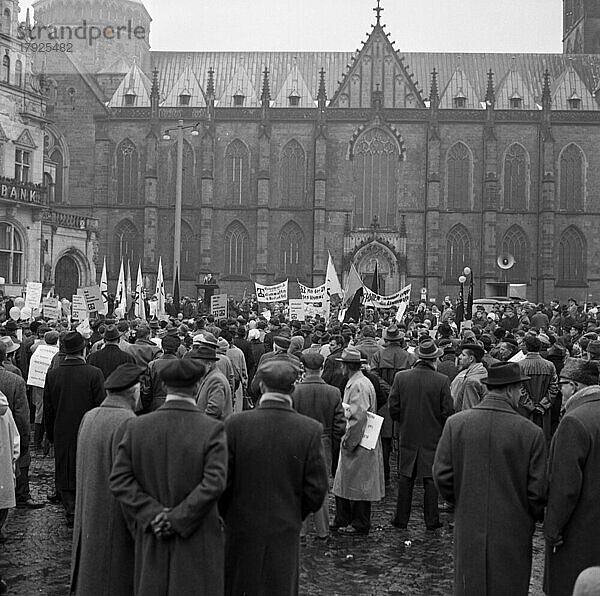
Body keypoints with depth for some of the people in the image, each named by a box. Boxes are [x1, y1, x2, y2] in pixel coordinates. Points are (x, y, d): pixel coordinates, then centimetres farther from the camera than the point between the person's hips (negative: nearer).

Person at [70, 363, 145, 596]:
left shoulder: (88, 418, 3)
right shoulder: (128, 424, -20)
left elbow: (83, 470, 11)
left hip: (89, 514, 8)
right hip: (116, 519, -7)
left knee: (90, 576, 19)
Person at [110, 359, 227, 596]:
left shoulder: (137, 427, -3)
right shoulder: (212, 430, -13)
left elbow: (119, 478, -7)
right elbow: (214, 484, -21)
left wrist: (154, 514, -9)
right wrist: (176, 519, -14)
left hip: (151, 541, 3)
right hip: (196, 548, -3)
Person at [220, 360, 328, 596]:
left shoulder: (235, 424, -14)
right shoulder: (310, 430, -13)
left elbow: (222, 480, -9)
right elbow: (317, 489, -9)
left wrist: (228, 515, 9)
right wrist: (295, 516, 9)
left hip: (241, 529, 0)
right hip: (285, 532, 0)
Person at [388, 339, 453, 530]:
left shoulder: (400, 377, -7)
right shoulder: (442, 380, -12)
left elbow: (393, 409, -4)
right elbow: (447, 412, -10)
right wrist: (439, 424, 10)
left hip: (408, 436, 2)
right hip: (433, 437, -1)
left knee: (405, 479, 11)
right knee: (431, 478, 9)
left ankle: (401, 519, 16)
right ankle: (431, 520, 15)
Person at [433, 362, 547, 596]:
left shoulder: (455, 423, -9)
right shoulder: (531, 432, -14)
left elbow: (442, 476, -6)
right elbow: (537, 491, -10)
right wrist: (538, 517, 10)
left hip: (469, 529, 2)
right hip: (513, 533, -2)